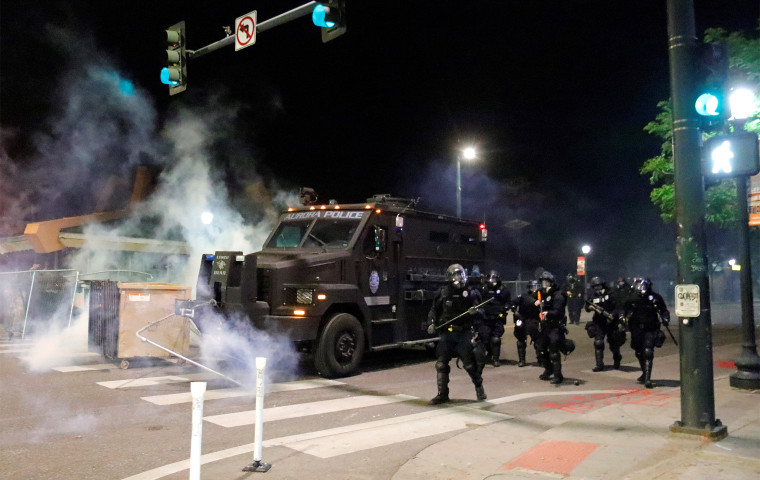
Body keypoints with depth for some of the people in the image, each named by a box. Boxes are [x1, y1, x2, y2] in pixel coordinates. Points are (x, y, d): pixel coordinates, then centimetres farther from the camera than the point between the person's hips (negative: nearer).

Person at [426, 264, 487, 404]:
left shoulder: (471, 293, 1)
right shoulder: (443, 293, 3)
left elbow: (481, 311, 3)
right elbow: (434, 310, 9)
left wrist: (475, 311, -19)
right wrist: (431, 323, -5)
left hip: (464, 334, -1)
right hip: (446, 333, 1)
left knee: (469, 364, 2)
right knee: (441, 364, 1)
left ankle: (479, 387, 28)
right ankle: (442, 394, 13)